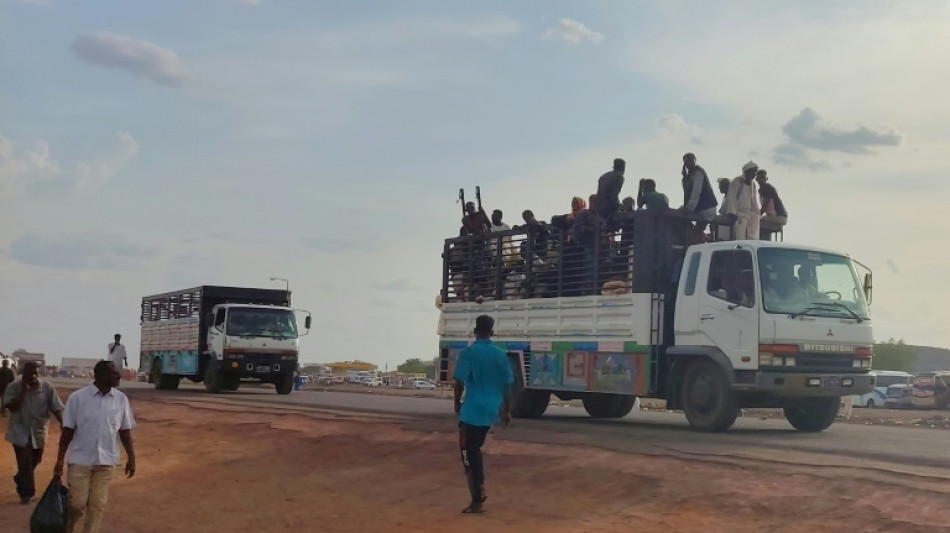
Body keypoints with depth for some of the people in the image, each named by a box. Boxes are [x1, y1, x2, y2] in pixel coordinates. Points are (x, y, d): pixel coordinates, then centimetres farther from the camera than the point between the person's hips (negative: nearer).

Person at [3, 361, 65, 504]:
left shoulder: (47, 388, -7)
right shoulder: (14, 387, -9)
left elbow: (56, 408, -7)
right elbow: (11, 406, -21)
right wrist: (23, 389, -24)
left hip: (39, 431, 3)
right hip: (20, 431, -3)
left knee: (34, 461, 18)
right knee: (25, 463, -6)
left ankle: (20, 479, 46)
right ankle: (27, 492, 7)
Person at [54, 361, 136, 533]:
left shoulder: (121, 399, 0)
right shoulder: (78, 397, -8)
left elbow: (125, 430, 7)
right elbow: (68, 430, -4)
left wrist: (131, 458, 6)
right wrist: (60, 460, -4)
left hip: (106, 461, 2)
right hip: (80, 460, -2)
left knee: (98, 504, 7)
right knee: (77, 504, 4)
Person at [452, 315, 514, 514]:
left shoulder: (469, 352, -9)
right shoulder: (501, 355, 5)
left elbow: (460, 381, -12)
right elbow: (507, 385, 7)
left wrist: (457, 403, 4)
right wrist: (507, 411, 16)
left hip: (472, 410, -5)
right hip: (491, 410, 5)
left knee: (469, 453, 1)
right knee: (475, 449, 24)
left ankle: (477, 501, -2)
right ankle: (480, 489, 22)